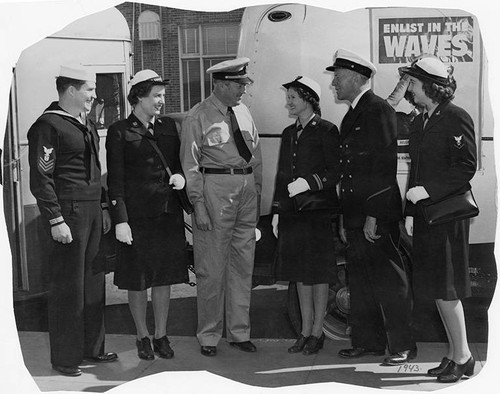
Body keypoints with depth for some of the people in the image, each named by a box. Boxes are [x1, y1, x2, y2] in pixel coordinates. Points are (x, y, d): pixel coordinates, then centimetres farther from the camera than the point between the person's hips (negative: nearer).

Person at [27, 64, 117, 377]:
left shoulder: (86, 124, 16)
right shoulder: (48, 126, -11)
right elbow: (41, 180, -14)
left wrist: (104, 207, 17)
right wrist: (56, 220, -18)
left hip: (93, 212, 8)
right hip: (68, 212, -8)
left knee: (94, 281, 13)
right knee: (68, 286, -2)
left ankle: (92, 347, 25)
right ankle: (65, 357, 8)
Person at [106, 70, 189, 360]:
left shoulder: (169, 126, 10)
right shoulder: (120, 132, -4)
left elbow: (180, 162, 19)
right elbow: (115, 180, -7)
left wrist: (181, 176, -4)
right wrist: (120, 220, -13)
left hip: (169, 214, 4)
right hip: (137, 215, -4)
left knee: (164, 276, 10)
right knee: (138, 280, 6)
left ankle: (161, 335, 23)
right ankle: (143, 337, 22)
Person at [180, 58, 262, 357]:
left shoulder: (243, 111, 12)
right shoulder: (198, 117, -5)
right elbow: (190, 165, -7)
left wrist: (258, 194, 12)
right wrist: (199, 205, -12)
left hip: (247, 189, 6)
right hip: (215, 189, -6)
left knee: (243, 266, 11)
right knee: (212, 268, -1)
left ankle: (239, 332, 21)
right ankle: (209, 335, 12)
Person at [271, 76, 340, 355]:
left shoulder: (326, 131, -5)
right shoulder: (289, 133, 15)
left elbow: (336, 172, -8)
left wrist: (308, 182, -19)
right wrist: (277, 211, 14)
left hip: (318, 211, -6)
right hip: (292, 212, 6)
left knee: (318, 272, 0)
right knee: (300, 273, 10)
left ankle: (317, 332, 10)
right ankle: (306, 331, 19)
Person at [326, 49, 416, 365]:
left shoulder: (379, 110, -10)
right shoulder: (351, 116, 18)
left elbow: (385, 166, -17)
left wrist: (373, 215, -20)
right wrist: (344, 218, 15)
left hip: (379, 217, -9)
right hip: (356, 217, 9)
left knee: (390, 282, -3)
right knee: (360, 282, 13)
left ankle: (402, 347, 6)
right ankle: (369, 342, 22)